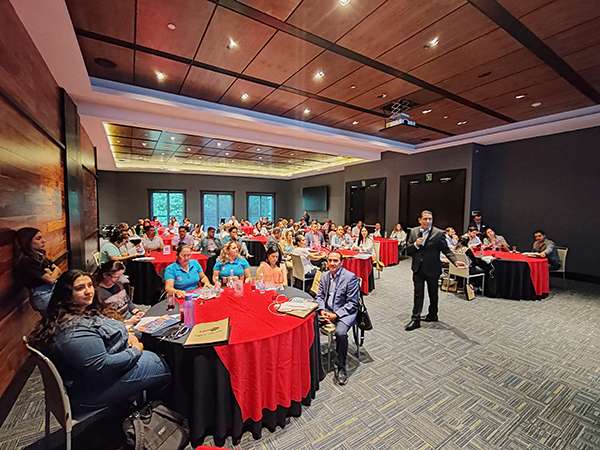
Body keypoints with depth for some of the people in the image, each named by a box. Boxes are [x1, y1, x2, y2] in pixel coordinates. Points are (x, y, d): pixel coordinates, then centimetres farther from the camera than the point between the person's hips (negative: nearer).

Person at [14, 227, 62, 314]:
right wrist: (55, 270, 2)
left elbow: (59, 271, 9)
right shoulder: (26, 262, -15)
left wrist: (51, 273, -10)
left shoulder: (39, 255, 9)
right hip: (43, 296, -8)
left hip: (53, 289, 8)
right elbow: (51, 279, -16)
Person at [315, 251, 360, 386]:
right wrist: (322, 311, -8)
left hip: (344, 312, -5)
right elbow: (319, 296, 11)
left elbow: (352, 303, -12)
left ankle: (341, 367, -8)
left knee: (340, 332, -32)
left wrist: (336, 315, -18)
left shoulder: (351, 277, -12)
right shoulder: (324, 276, 6)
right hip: (327, 310, 5)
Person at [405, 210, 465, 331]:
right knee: (418, 294, 4)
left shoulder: (438, 233, -9)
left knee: (433, 294, 16)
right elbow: (408, 251, 2)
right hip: (418, 268, 2)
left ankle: (433, 315, 36)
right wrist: (415, 244, -18)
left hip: (432, 269, -2)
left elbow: (446, 250, -9)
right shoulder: (413, 231, 1)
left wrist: (455, 261, -24)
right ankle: (415, 319, 11)